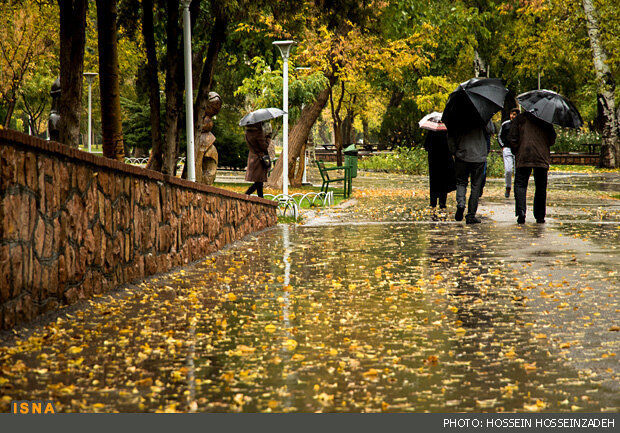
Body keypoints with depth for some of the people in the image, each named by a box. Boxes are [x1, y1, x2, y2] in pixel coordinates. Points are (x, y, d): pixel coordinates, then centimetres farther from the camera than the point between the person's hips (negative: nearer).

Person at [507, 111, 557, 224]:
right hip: (542, 158, 2)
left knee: (520, 185, 2)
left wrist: (516, 151, 13)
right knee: (541, 187, 11)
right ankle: (540, 216, 11)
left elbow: (512, 138, -1)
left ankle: (521, 212, -19)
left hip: (523, 158, -1)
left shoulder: (520, 118, 4)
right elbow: (552, 139, 10)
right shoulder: (545, 120, 8)